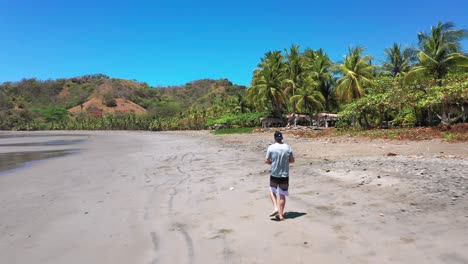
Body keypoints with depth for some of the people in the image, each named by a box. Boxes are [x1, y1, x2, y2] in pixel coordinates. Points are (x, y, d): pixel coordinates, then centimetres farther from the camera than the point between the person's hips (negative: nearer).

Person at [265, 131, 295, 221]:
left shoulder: (271, 147, -9)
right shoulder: (288, 147, -4)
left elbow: (267, 161, -5)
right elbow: (292, 160, 4)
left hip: (274, 175, -1)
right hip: (285, 175, 1)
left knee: (272, 191, 22)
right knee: (282, 195, 11)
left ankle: (275, 208, 5)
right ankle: (281, 215, 18)